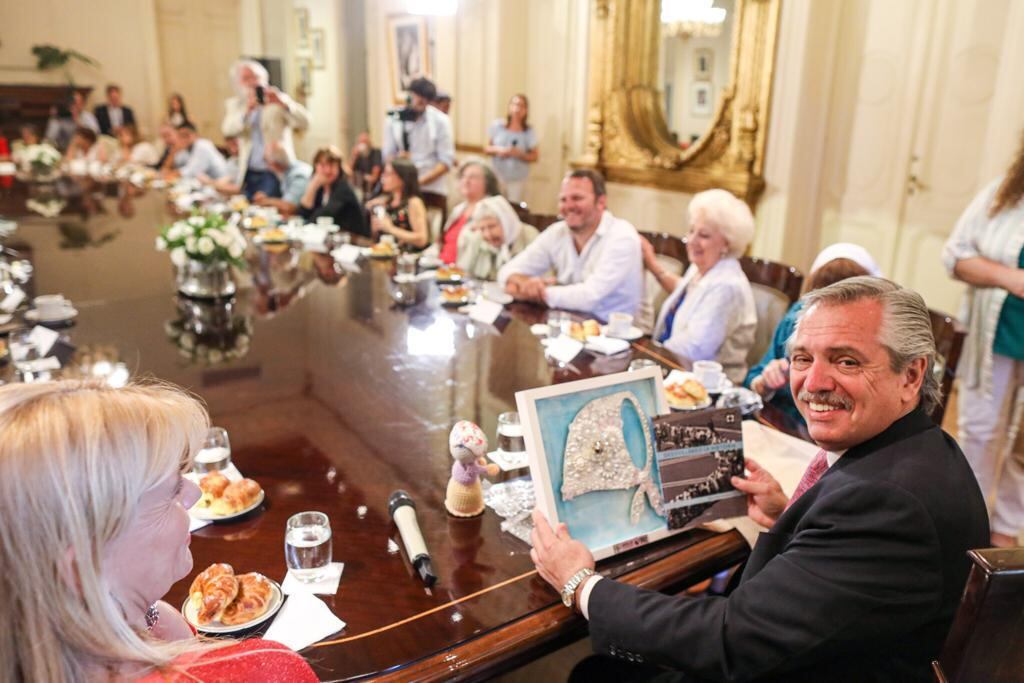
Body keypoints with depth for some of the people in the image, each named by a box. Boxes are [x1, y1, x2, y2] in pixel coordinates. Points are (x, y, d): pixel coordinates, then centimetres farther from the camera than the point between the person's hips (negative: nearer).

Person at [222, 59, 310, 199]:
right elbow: (227, 130, -6)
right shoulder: (234, 104, 13)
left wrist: (282, 103, -26)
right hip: (248, 174, 4)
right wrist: (246, 110, -21)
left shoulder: (279, 100, 4)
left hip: (275, 173, -4)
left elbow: (304, 123, -11)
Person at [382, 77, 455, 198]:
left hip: (432, 187, -1)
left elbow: (446, 161, -4)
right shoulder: (393, 119, 3)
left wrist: (420, 181, -15)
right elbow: (388, 155, 6)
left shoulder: (441, 121, -2)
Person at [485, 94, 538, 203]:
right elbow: (487, 148, 8)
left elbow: (535, 157, 2)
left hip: (517, 178, 0)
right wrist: (497, 149, -13)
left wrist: (520, 154, -16)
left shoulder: (529, 131, -1)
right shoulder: (497, 125, 0)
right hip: (496, 175, 0)